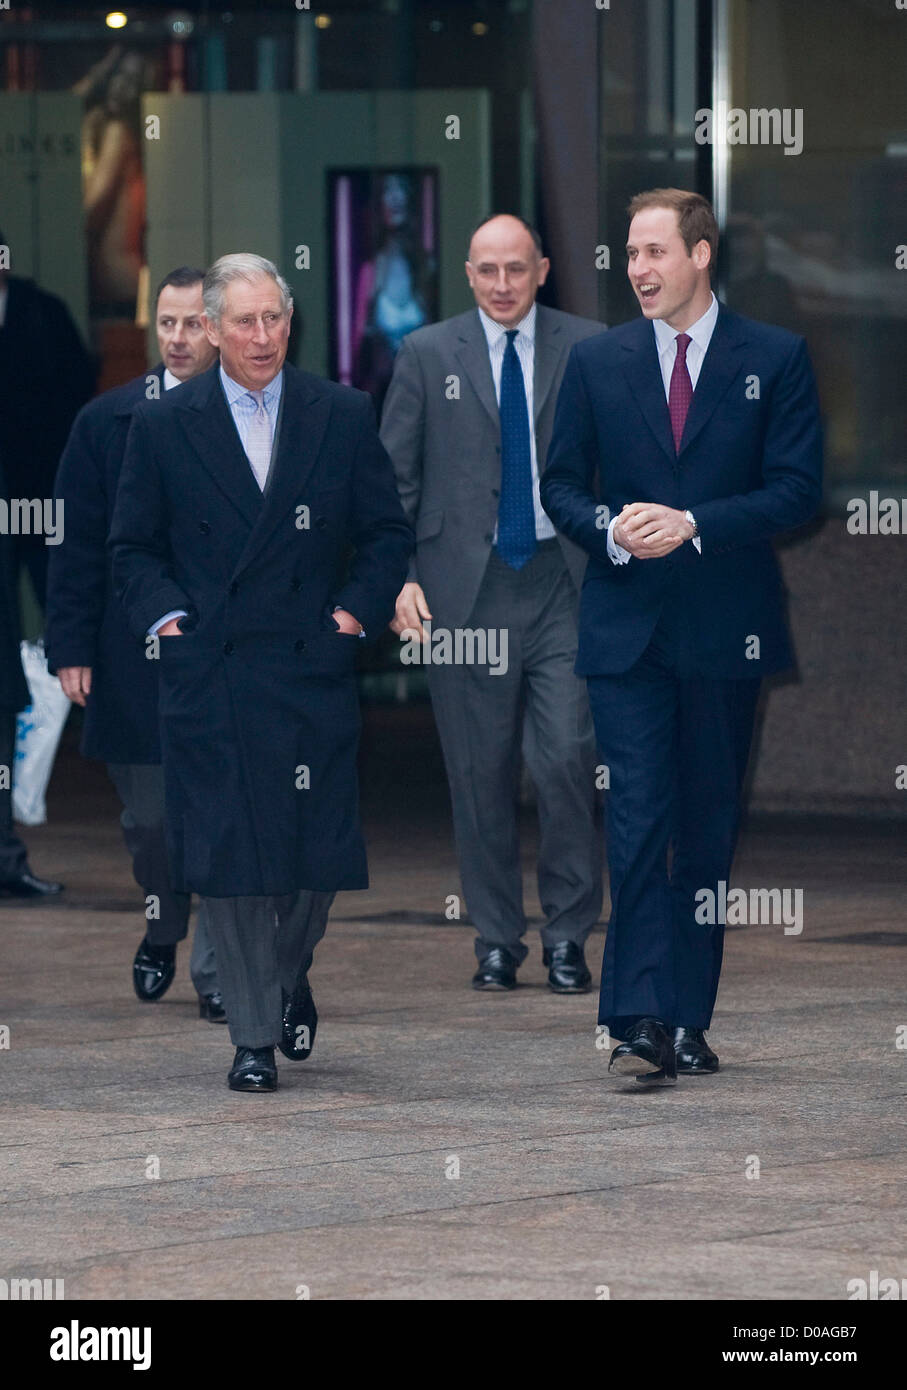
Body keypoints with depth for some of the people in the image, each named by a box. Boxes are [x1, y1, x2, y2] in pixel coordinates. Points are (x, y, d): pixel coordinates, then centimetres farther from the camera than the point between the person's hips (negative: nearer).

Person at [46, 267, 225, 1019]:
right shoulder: (107, 421, 5)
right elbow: (79, 544, 5)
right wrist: (71, 647, -2)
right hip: (134, 657, 2)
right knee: (148, 817, 10)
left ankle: (218, 971, 7)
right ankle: (162, 931, 36)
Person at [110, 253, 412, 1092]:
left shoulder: (343, 416, 6)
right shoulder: (164, 425, 5)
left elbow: (387, 534, 10)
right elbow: (134, 545, 9)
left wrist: (357, 612, -3)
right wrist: (162, 614, -7)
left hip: (313, 671, 1)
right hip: (208, 676, -1)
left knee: (317, 850, 2)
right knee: (229, 858, -3)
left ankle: (290, 977, 32)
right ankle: (255, 1036, 5)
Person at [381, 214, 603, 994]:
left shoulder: (588, 350, 6)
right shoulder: (428, 355, 7)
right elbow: (394, 476, 7)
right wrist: (399, 576, -3)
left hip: (560, 583, -1)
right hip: (465, 589, 1)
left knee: (567, 759, -9)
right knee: (481, 772, 4)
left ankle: (568, 936, 3)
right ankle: (496, 939, 14)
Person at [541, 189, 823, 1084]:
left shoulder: (775, 359, 2)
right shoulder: (597, 363, 9)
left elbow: (797, 490, -4)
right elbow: (560, 484, 11)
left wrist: (693, 525, -15)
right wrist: (610, 529, -11)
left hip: (727, 631, 0)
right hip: (627, 630, 0)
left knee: (709, 831, 5)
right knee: (638, 823, -9)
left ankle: (688, 1022, 11)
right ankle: (641, 1026, -15)